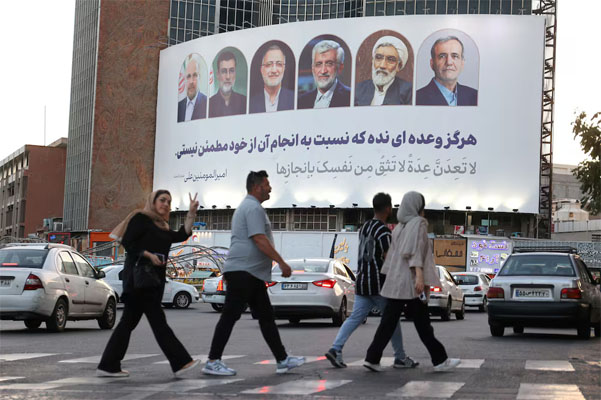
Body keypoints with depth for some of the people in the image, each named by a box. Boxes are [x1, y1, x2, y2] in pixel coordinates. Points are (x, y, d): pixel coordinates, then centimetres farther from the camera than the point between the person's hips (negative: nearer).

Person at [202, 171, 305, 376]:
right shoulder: (253, 207, -12)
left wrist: (228, 272, 28)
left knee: (266, 317, 10)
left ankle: (282, 360, 12)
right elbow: (260, 240, -21)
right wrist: (282, 263, -19)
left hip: (252, 274, 11)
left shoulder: (246, 206, 23)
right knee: (230, 317, -7)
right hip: (243, 272, -11)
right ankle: (212, 362, -4)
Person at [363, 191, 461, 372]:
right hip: (411, 282, -7)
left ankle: (372, 358, -3)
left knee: (388, 322, 4)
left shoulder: (398, 227, 17)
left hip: (395, 282, 7)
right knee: (422, 323, 0)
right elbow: (415, 250, -18)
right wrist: (419, 275, -26)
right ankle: (440, 360, 9)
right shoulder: (418, 223, -6)